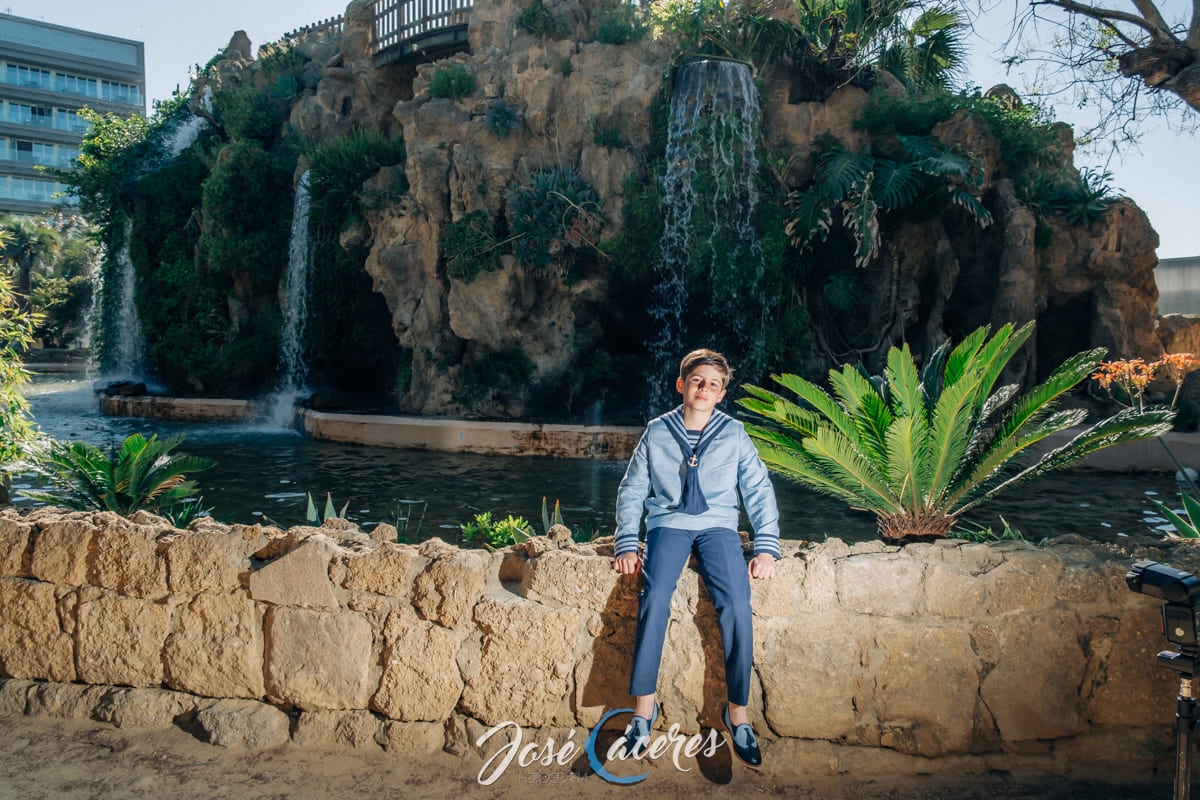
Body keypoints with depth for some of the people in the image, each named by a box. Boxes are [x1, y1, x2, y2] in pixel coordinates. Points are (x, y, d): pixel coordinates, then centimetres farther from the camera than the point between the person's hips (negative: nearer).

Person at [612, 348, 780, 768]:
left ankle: (737, 712, -10)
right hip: (668, 524, 0)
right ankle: (644, 706, -17)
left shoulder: (734, 434, 6)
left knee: (737, 605, -25)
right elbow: (631, 490, 10)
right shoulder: (657, 432, 6)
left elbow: (760, 490, 8)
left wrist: (766, 548, -3)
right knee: (654, 598, -28)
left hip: (718, 525, 0)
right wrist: (626, 544, -2)